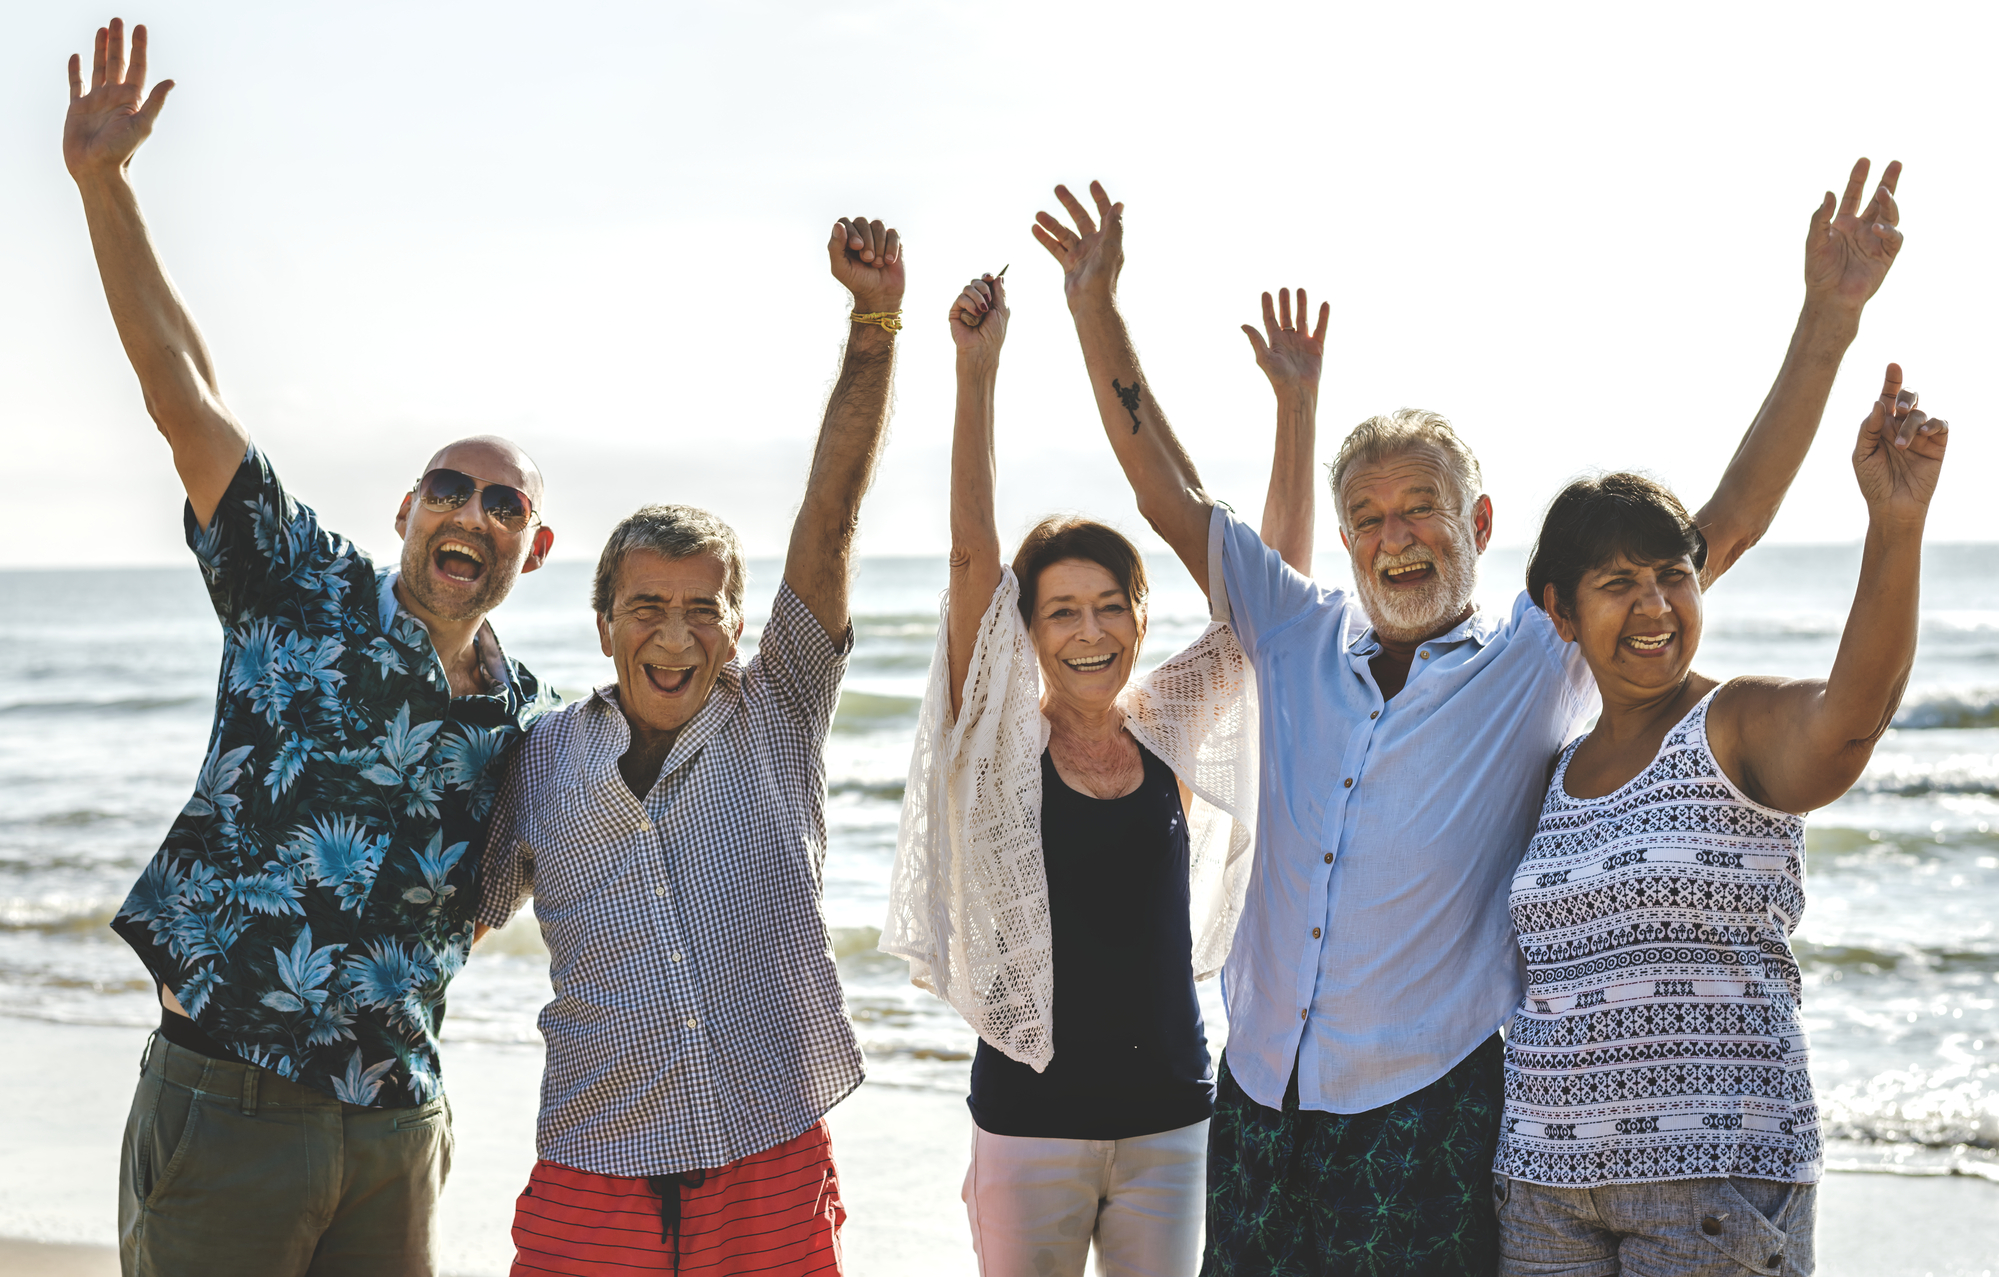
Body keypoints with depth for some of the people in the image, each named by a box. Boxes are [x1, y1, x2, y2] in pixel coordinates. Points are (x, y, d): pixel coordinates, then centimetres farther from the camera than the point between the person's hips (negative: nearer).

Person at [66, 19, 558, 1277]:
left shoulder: (528, 722, 8)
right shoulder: (308, 592, -3)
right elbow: (183, 386, -9)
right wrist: (105, 184, -14)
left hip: (397, 1130, 4)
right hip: (224, 1110, -4)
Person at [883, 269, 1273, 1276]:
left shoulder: (1170, 730, 3)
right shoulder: (1004, 739, -5)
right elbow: (973, 552, -15)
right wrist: (977, 369, -20)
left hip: (1169, 1114, 3)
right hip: (1033, 1113, -3)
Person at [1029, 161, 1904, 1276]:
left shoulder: (1543, 659, 0)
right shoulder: (1300, 637, 10)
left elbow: (1728, 525, -3)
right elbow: (1172, 493, 12)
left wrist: (1827, 323, -8)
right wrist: (1097, 308, 7)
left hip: (1432, 1104, -4)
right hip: (1260, 1092, 4)